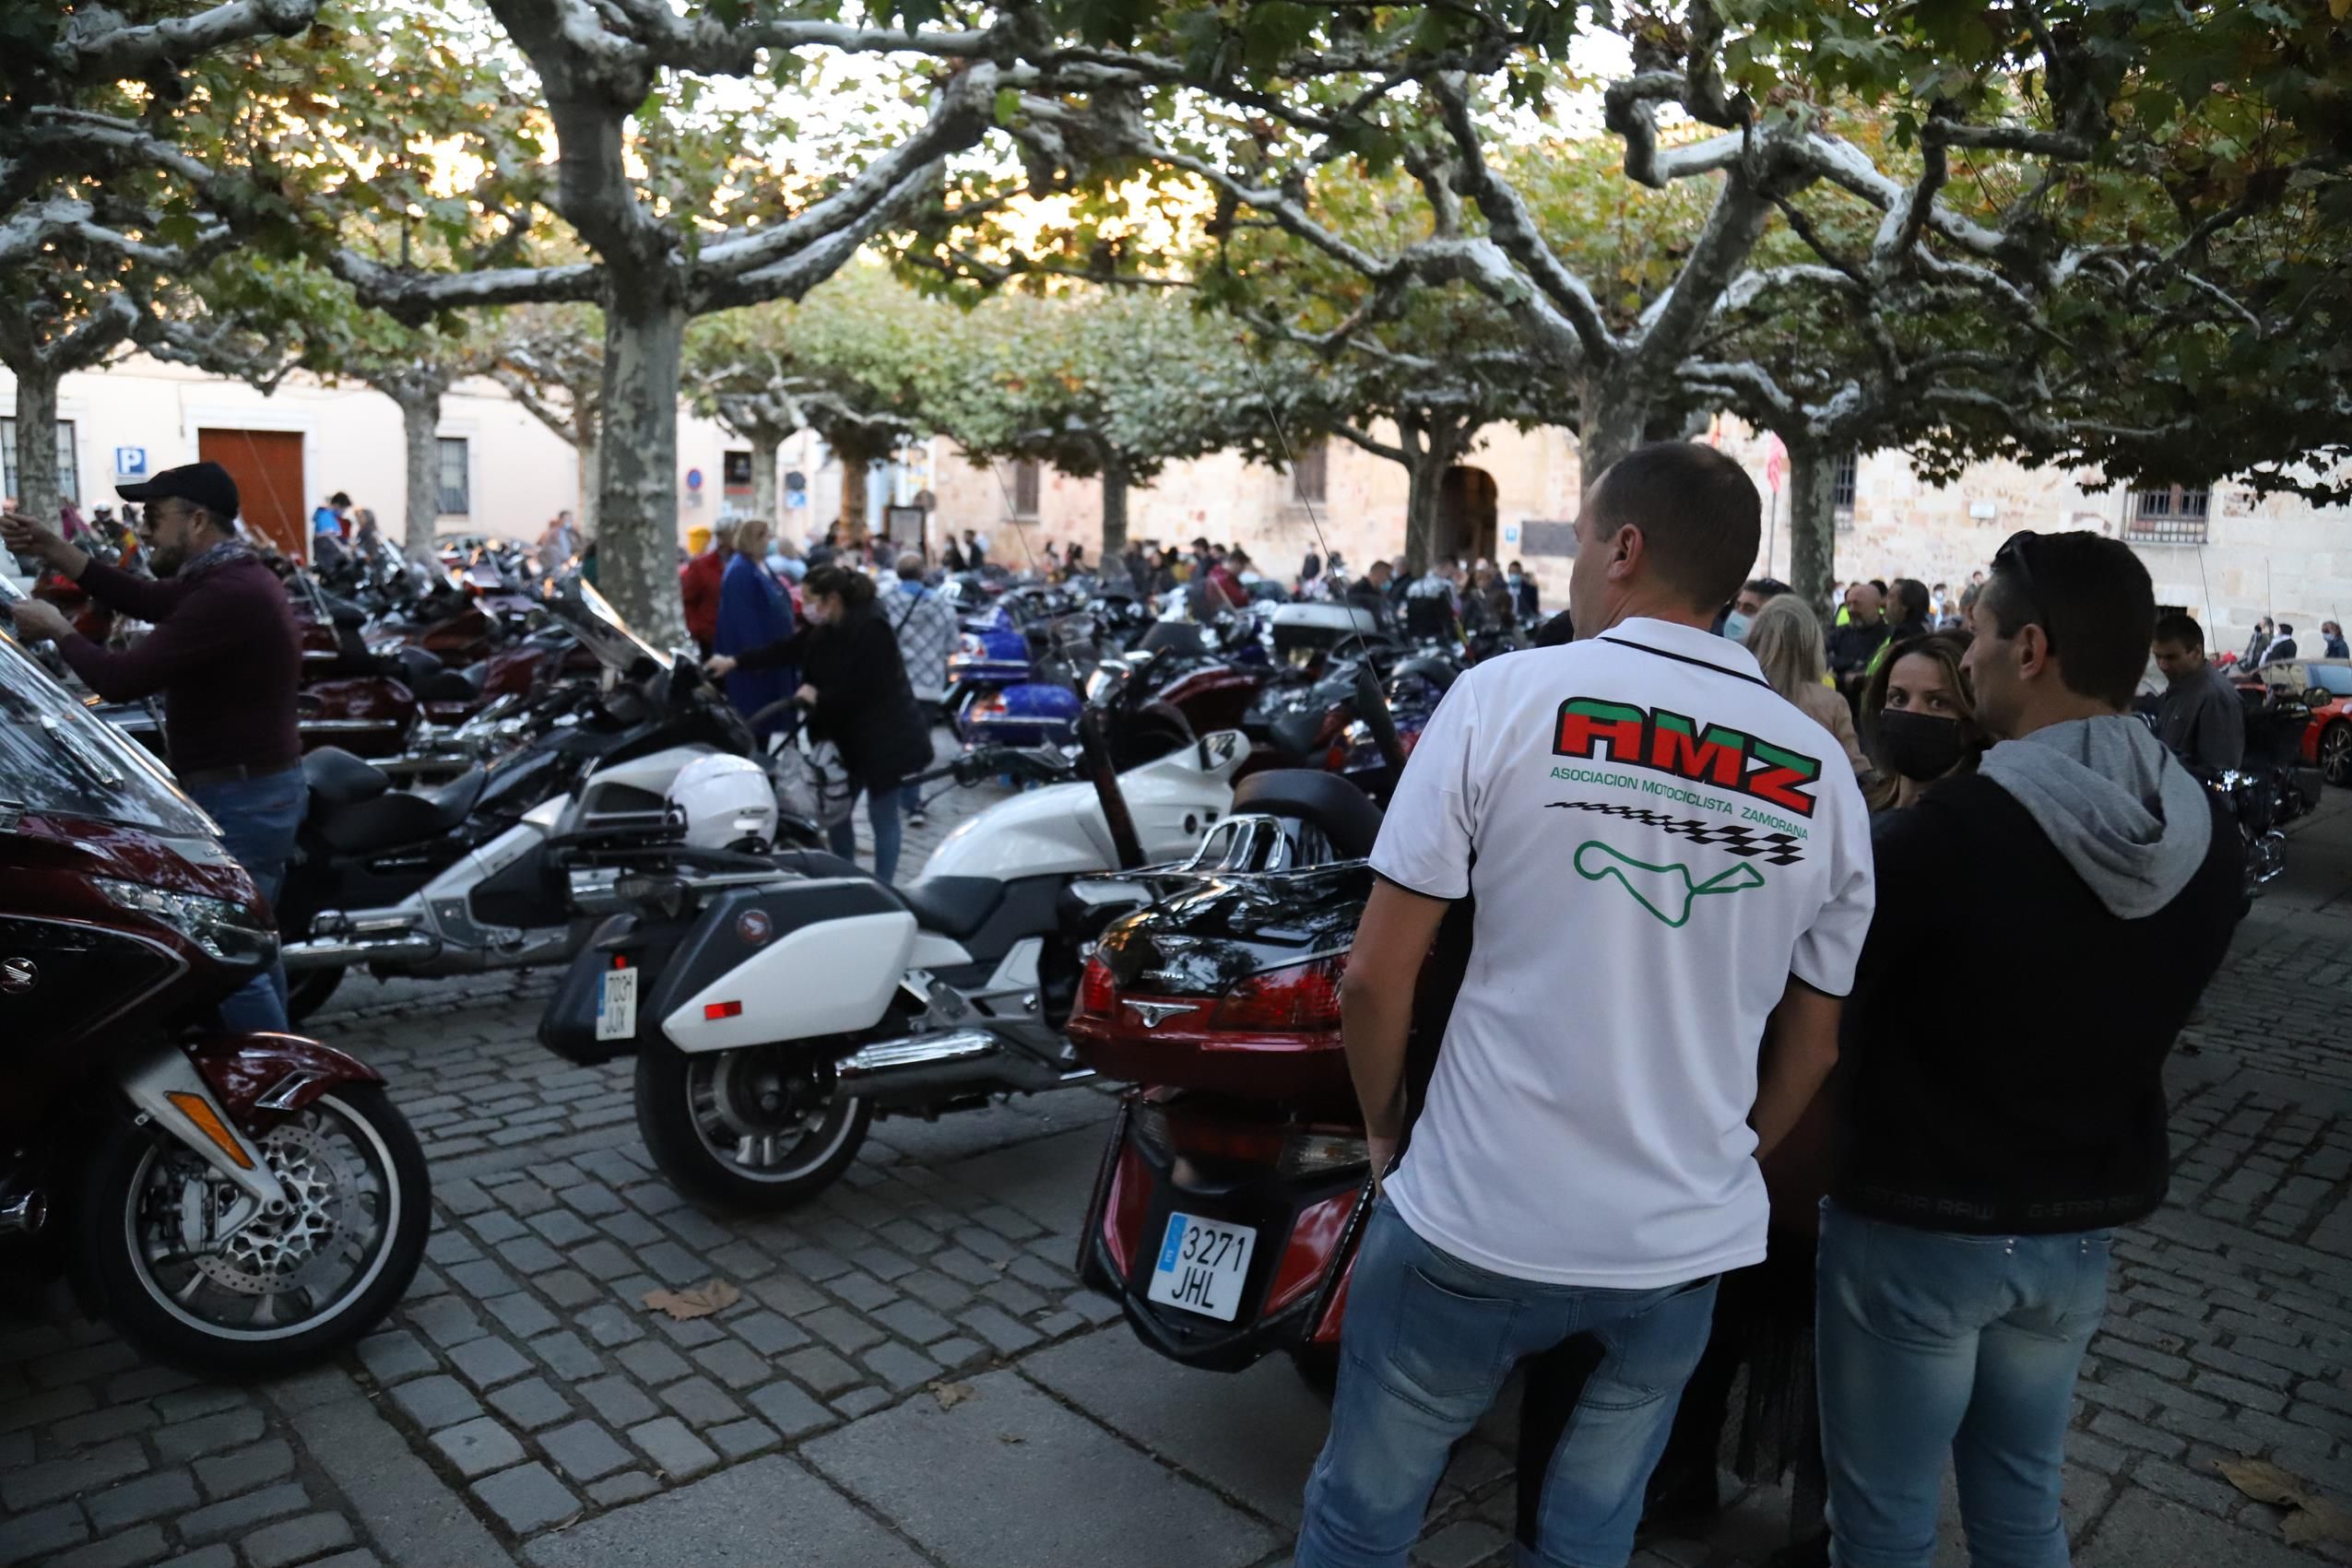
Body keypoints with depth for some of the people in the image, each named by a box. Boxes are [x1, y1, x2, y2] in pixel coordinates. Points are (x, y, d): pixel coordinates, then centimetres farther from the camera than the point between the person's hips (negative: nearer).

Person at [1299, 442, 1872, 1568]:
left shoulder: (1505, 695, -12)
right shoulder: (1823, 774, 0)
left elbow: (1375, 976, -11)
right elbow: (1811, 1046, 8)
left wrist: (1384, 1129, 6)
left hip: (1474, 1223, -4)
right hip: (1687, 1247, 4)